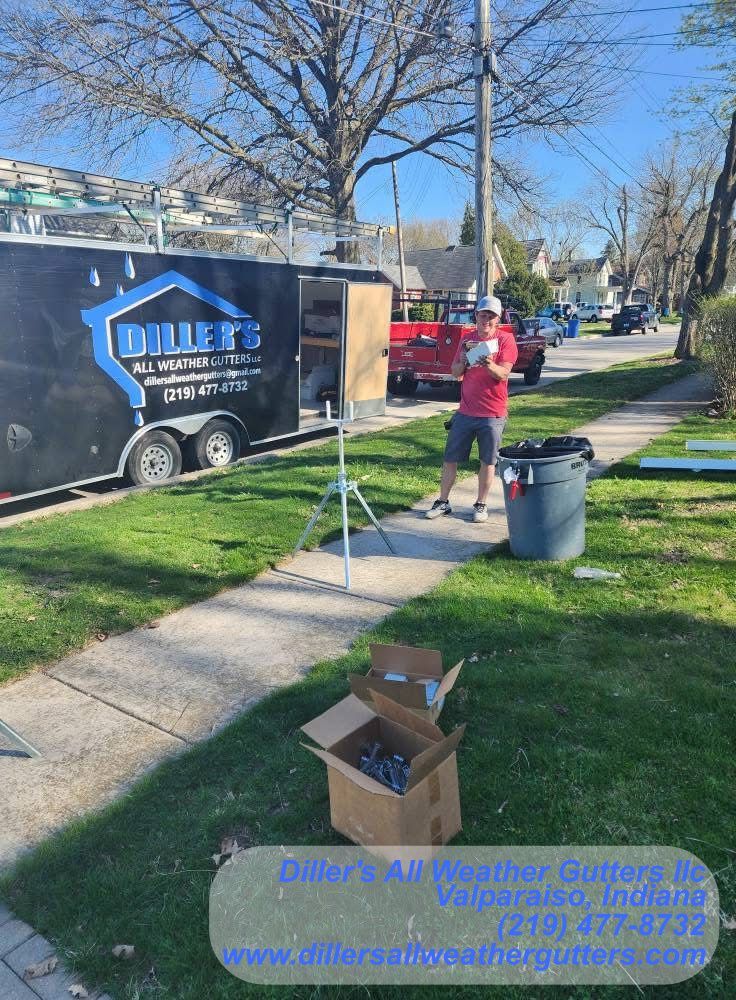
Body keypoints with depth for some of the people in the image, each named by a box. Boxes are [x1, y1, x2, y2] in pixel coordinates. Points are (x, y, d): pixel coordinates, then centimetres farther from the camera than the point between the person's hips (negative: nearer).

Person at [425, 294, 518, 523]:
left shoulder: (505, 339, -3)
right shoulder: (467, 339, 10)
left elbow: (503, 374, -13)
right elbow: (455, 373, 9)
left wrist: (488, 364, -32)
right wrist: (463, 360, -11)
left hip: (492, 414, -3)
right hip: (465, 410, 4)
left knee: (488, 461, 5)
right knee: (450, 458, 5)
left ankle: (481, 504, 18)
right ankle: (442, 502, 16)